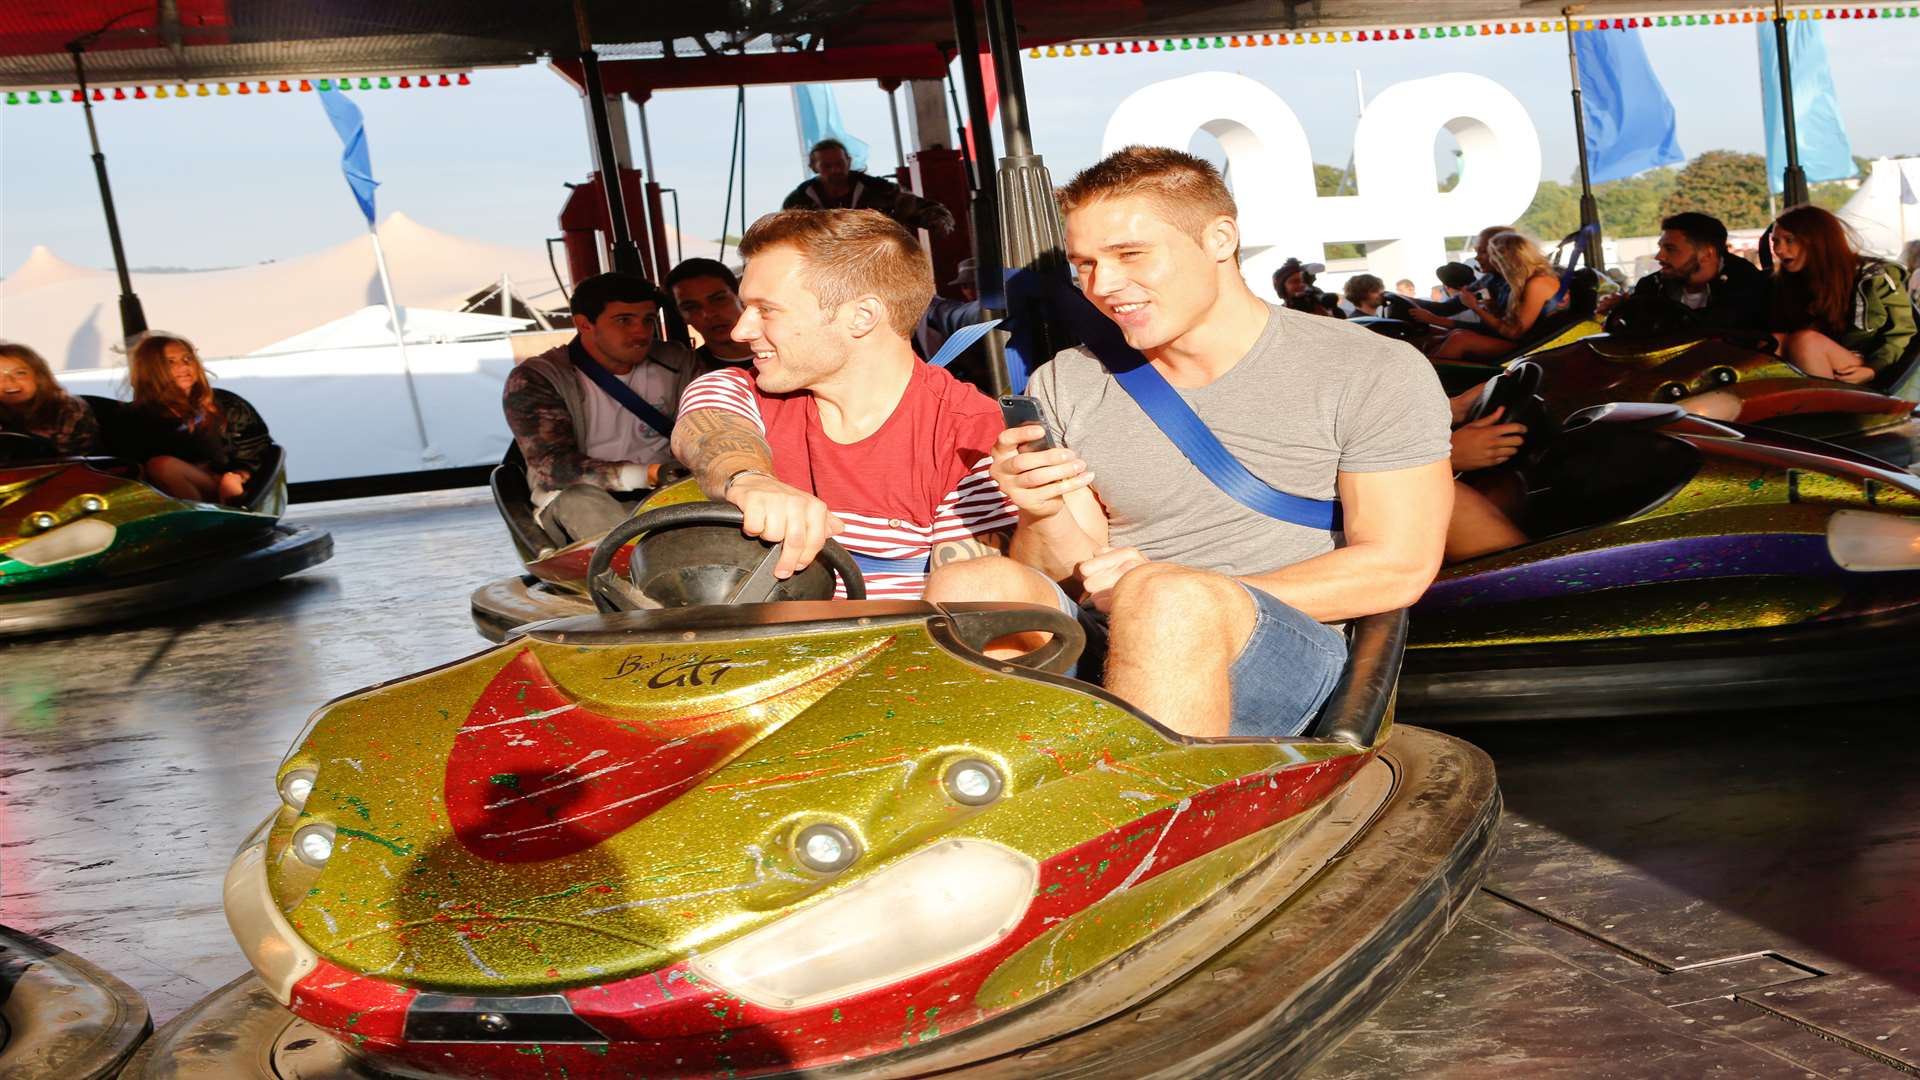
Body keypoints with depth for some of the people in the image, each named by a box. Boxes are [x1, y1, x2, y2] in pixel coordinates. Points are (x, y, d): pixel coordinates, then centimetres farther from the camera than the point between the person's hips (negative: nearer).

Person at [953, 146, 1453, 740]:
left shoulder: (1376, 374, 2)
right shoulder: (1062, 386, 13)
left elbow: (1398, 569, -5)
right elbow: (1074, 576, 11)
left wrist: (1180, 598, -12)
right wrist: (1046, 517, -14)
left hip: (1286, 652, -3)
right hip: (1091, 642, 3)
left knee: (1162, 595, -37)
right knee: (969, 586, -28)